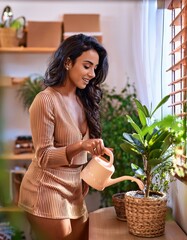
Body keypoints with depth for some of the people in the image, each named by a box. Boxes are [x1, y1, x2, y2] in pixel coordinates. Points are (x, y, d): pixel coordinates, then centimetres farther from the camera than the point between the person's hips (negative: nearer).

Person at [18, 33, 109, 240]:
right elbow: (43, 157, -17)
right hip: (46, 191, -7)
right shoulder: (46, 100, -15)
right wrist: (79, 146, -31)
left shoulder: (82, 100, 8)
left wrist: (85, 178, 5)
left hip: (74, 190, 7)